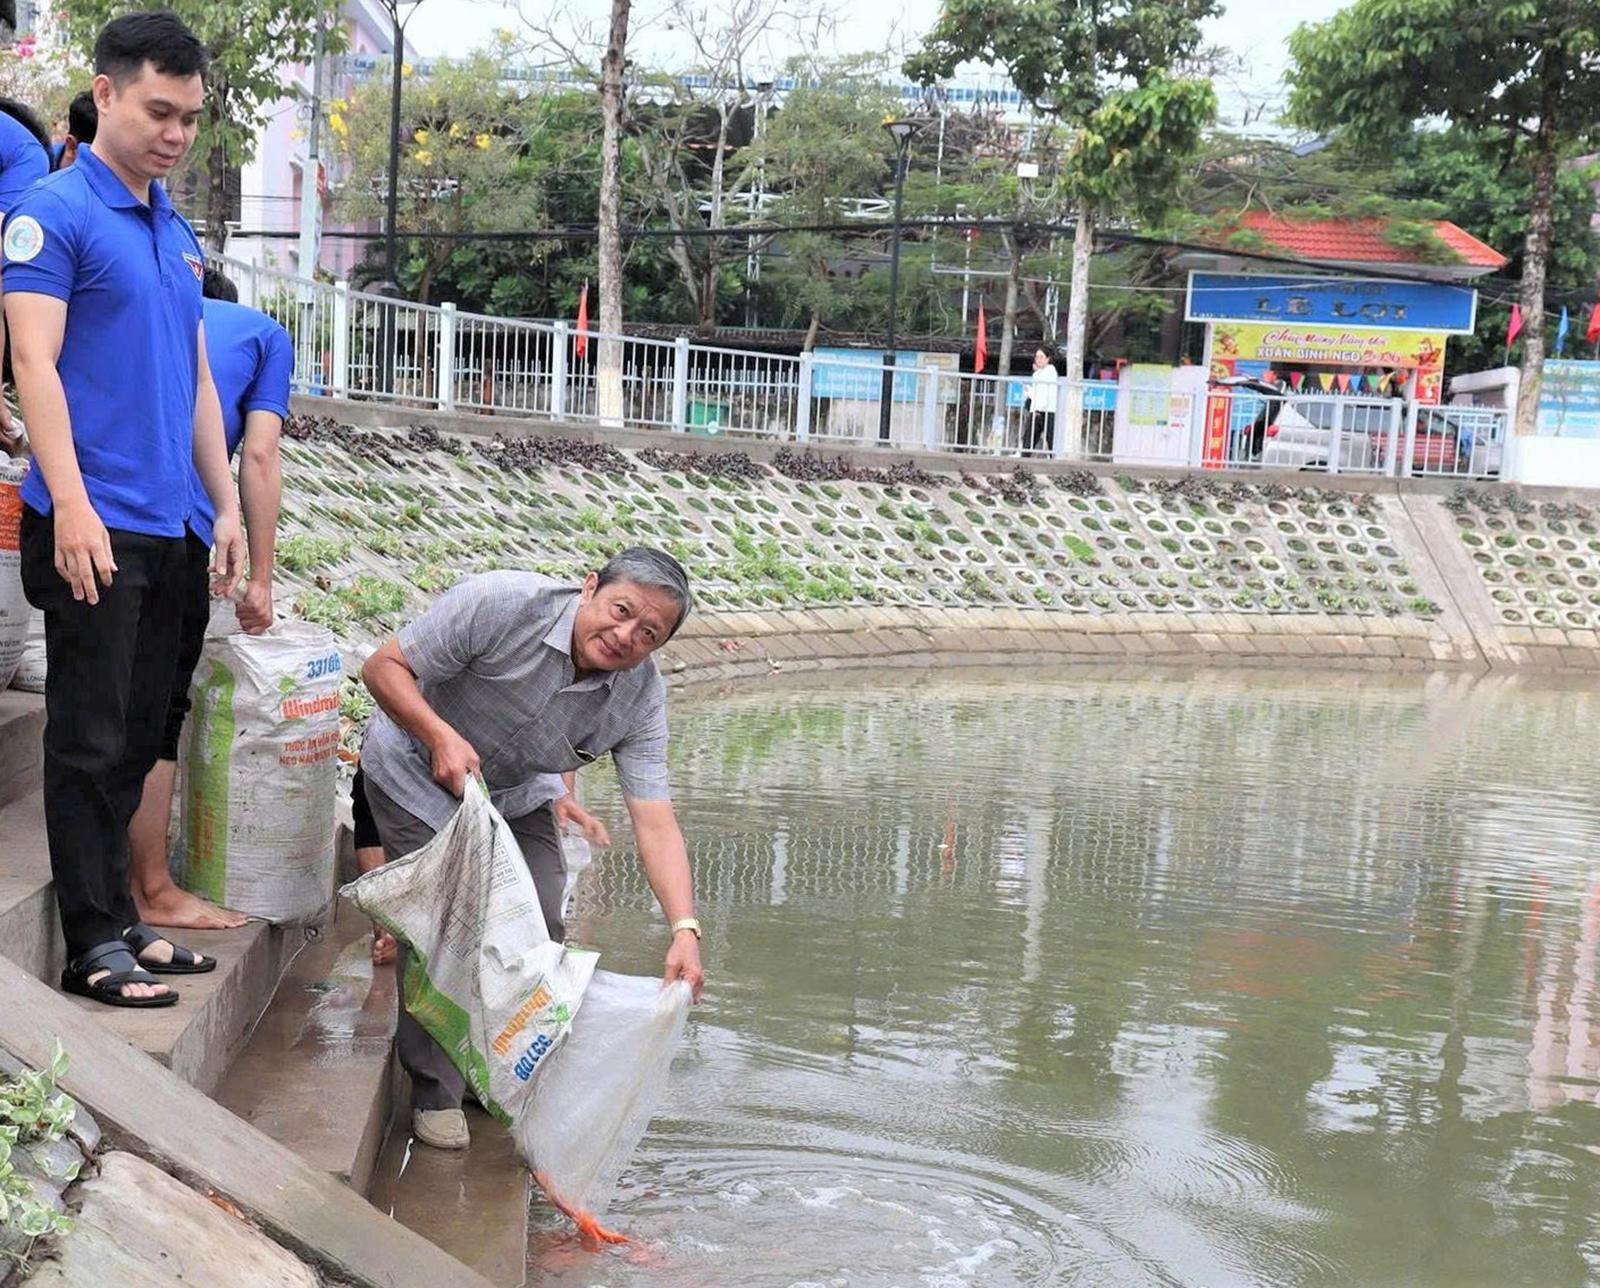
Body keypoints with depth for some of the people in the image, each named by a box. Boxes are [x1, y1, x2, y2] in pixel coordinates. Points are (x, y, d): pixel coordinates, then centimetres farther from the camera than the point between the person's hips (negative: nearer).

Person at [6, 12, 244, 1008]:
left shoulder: (177, 234, 17)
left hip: (164, 527, 8)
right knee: (91, 738, -2)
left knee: (139, 737, 12)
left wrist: (227, 506, 18)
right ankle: (94, 943, 6)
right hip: (92, 527, -7)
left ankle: (119, 915, 23)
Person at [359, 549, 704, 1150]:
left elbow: (655, 821, -25)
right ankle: (435, 1090, 3)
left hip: (516, 796, 4)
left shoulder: (641, 698, -22)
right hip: (417, 777, -4)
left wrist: (684, 930, -38)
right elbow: (384, 666, -25)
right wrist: (441, 735, -42)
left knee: (542, 925, -5)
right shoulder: (501, 605, -34)